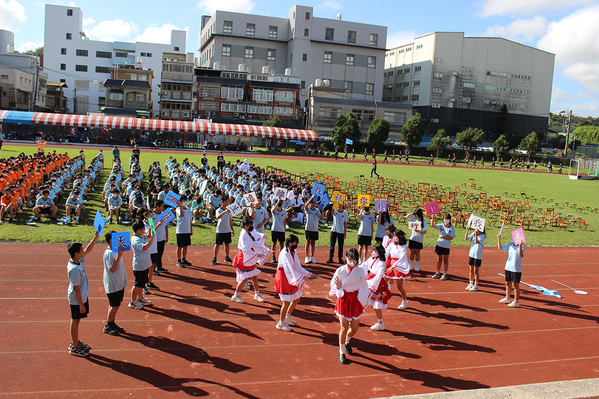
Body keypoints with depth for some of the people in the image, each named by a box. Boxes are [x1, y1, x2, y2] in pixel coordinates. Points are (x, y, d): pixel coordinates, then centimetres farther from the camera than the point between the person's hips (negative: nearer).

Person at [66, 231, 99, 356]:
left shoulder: (78, 261, -3)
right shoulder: (74, 269, -29)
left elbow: (88, 250, 14)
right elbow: (76, 288, -25)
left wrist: (95, 237, 7)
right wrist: (81, 304, -21)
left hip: (82, 297, 9)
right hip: (77, 300, -9)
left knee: (76, 320, 21)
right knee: (75, 321, 5)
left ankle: (76, 342, 36)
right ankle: (74, 347, 18)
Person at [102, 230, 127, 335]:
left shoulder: (115, 251, 10)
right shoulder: (109, 253, -20)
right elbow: (112, 269, -28)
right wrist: (119, 256, -34)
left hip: (119, 283, 9)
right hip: (112, 285, -9)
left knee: (115, 305, 16)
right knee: (114, 306, -1)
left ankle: (112, 324, 27)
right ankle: (107, 326, 12)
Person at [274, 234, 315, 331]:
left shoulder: (293, 252, 7)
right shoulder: (284, 253, -21)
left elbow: (298, 267, 11)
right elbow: (289, 269, -30)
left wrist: (309, 274, 5)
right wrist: (302, 277, -37)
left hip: (291, 279, 9)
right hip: (283, 278, -9)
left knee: (296, 299, 15)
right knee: (286, 302, -4)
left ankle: (287, 316, 36)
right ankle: (281, 323, 12)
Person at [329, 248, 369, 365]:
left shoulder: (360, 270, -6)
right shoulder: (340, 270, -10)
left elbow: (364, 286, 5)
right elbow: (333, 283, 0)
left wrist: (364, 301, 3)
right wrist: (338, 287, -22)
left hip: (356, 300, 2)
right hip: (344, 299, -2)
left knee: (354, 328, 7)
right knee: (344, 328, -3)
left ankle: (347, 342, 42)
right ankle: (341, 353, 16)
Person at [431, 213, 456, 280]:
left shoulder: (452, 228, -5)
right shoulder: (441, 225, 2)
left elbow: (451, 238, -8)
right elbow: (432, 225, -9)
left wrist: (443, 236, -15)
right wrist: (433, 216, -16)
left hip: (446, 246, -3)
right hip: (439, 244, 3)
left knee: (445, 260, 5)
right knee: (439, 259, 12)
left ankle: (444, 274, 13)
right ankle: (438, 273, 20)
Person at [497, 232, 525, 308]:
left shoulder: (522, 246, -10)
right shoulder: (510, 244, 7)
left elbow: (520, 254, -27)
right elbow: (500, 247, 10)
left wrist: (520, 245, -41)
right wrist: (499, 238, 1)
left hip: (516, 269, -6)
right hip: (508, 267, 6)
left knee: (515, 285, -2)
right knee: (508, 283, 17)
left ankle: (516, 302, 5)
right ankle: (508, 298, 33)